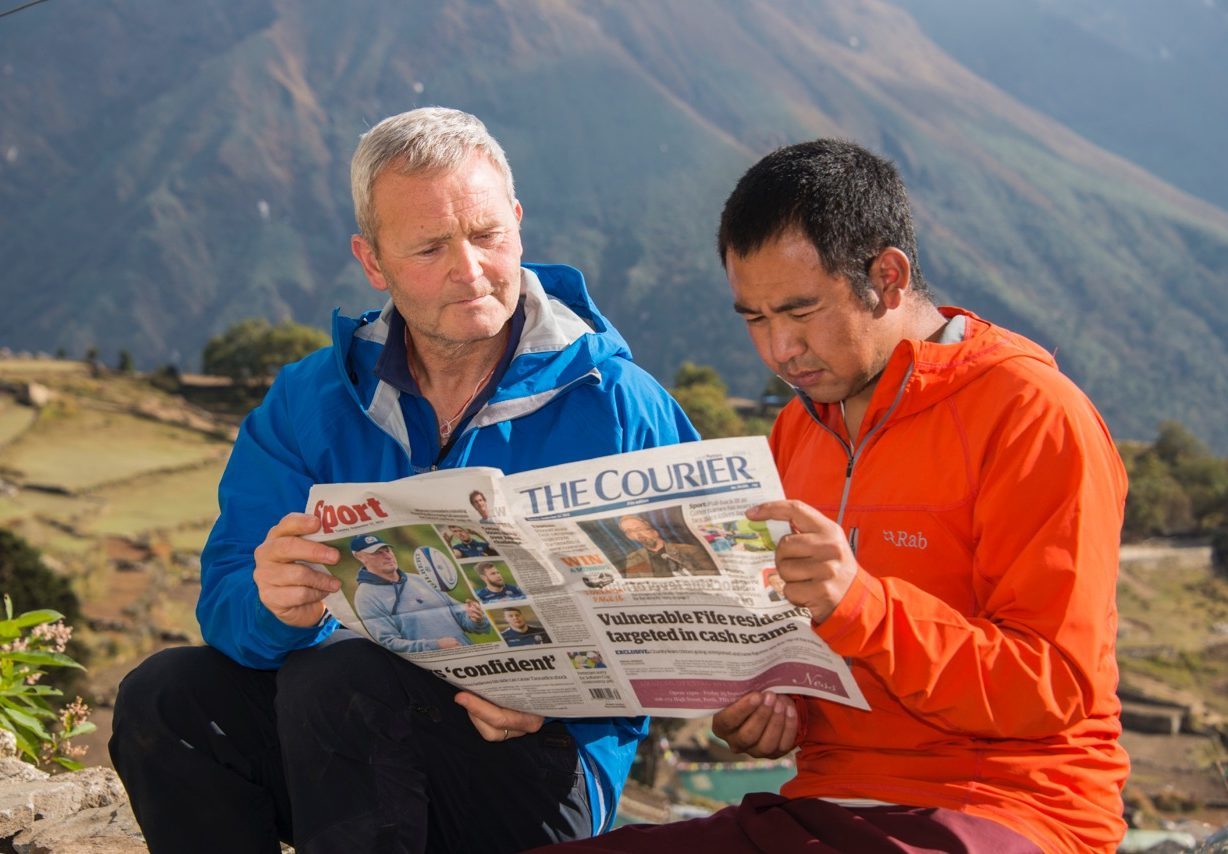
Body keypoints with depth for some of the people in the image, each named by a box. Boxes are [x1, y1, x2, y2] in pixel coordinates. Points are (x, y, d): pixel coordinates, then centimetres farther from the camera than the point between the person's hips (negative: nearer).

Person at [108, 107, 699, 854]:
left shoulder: (619, 407, -5)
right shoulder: (309, 402, 6)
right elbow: (228, 599, -3)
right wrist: (276, 608, -28)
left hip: (546, 767, -4)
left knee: (338, 682, -31)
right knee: (165, 698, -19)